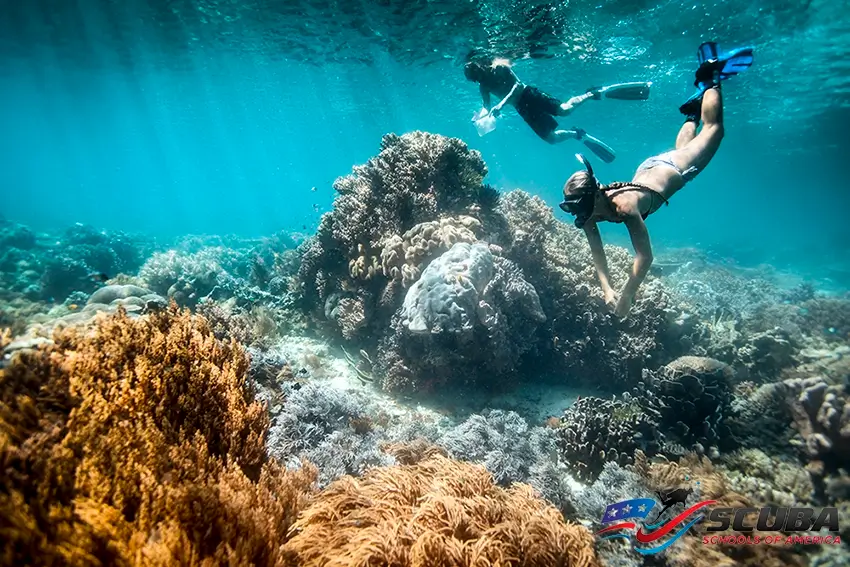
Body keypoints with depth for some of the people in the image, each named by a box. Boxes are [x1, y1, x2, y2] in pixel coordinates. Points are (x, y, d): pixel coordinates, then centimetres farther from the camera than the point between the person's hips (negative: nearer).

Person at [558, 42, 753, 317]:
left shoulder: (625, 206, -47)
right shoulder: (587, 211, -29)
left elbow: (645, 256, -49)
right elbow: (597, 252, -23)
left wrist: (626, 296, -51)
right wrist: (607, 289, -35)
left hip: (672, 169, -4)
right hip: (648, 169, 4)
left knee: (713, 128, 21)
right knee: (681, 147, 36)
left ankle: (712, 77, 37)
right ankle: (694, 106, 53)